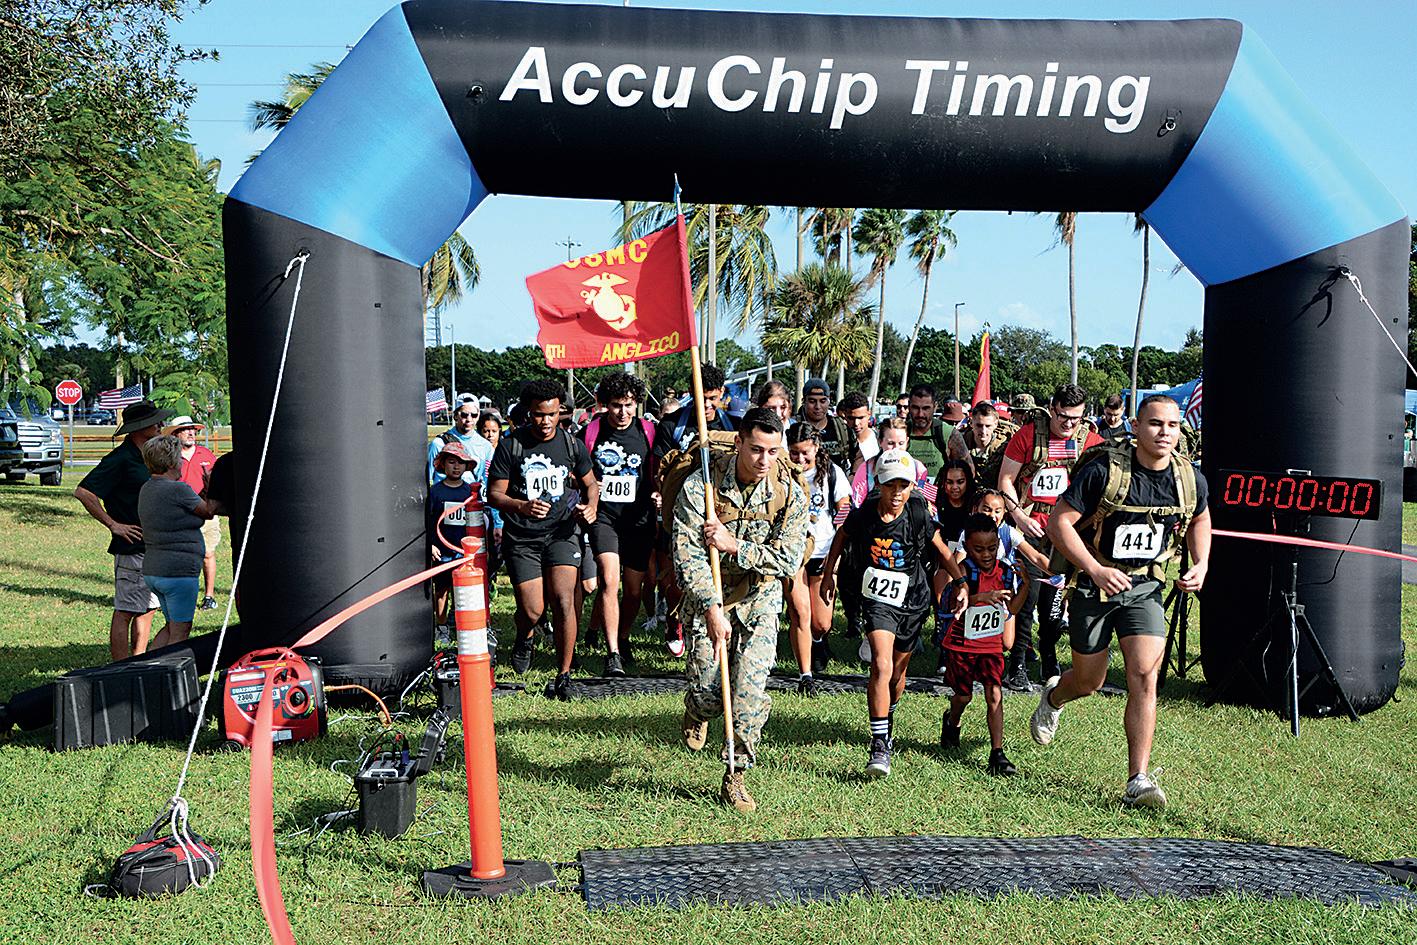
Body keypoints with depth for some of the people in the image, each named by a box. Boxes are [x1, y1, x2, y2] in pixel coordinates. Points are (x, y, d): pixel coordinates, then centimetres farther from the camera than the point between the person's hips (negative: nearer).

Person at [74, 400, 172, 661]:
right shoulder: (120, 459, -13)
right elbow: (83, 492, -18)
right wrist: (113, 525, -16)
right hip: (132, 548, -9)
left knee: (147, 610, 14)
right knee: (125, 612, -3)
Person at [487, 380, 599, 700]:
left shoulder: (572, 444, 2)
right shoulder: (510, 445, -4)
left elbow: (590, 483, 17)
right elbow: (495, 495, -5)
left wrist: (591, 507, -4)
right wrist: (522, 507, -24)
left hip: (561, 531, 1)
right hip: (521, 537, -1)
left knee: (563, 600, -16)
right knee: (532, 611, -4)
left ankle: (563, 675, -2)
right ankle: (523, 638, 35)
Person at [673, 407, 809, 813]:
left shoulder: (790, 494, -11)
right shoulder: (700, 485, -17)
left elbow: (789, 558, -13)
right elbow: (687, 556, -19)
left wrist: (735, 546, -24)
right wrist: (712, 608, -27)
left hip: (759, 600, 1)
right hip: (707, 597, -1)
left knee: (751, 691, -8)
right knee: (707, 690, -4)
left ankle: (735, 777, 10)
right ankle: (697, 712, 36)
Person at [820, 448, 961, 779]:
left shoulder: (919, 514, -12)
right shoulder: (863, 516, -13)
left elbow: (941, 550, 4)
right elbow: (841, 538, 10)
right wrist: (828, 575, 14)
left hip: (912, 601, 2)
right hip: (876, 599, -2)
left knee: (898, 672, 15)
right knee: (881, 666, -21)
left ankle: (887, 723, 45)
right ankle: (879, 745, -16)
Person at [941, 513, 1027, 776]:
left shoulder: (1005, 571, -2)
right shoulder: (964, 570, -16)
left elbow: (1012, 609, 8)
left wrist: (1025, 584, -4)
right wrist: (980, 597, -49)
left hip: (991, 644, 2)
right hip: (961, 643, -2)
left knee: (994, 694, -9)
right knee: (964, 695, 13)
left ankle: (997, 753, -5)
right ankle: (951, 722, 47)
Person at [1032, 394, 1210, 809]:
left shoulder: (1191, 479, -3)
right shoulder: (1103, 470, -18)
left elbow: (1199, 519, 20)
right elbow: (1060, 522, -16)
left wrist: (1201, 564, 4)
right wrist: (1095, 570, -24)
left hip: (1146, 587, 3)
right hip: (1094, 584, -2)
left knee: (1145, 675, -14)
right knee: (1088, 682, 9)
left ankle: (1138, 782, -8)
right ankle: (1053, 697, 47)